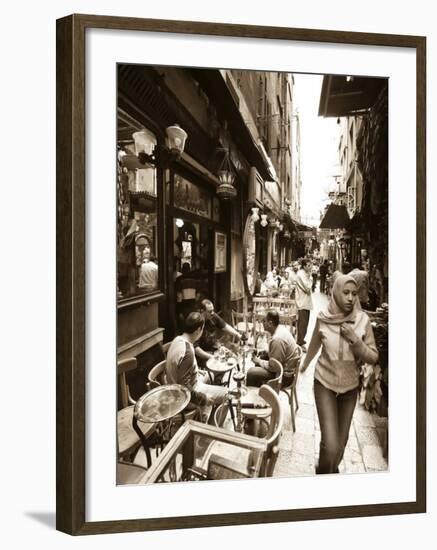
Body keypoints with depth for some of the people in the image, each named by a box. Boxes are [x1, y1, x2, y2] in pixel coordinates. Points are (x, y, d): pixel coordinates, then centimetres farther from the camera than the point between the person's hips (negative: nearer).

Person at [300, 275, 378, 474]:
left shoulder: (363, 320, -13)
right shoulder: (323, 318, -13)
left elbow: (373, 358, -8)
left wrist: (355, 340, -25)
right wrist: (305, 364, 23)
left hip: (350, 386, 2)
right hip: (325, 384, -2)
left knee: (342, 440, 15)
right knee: (330, 444, -10)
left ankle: (332, 469, 46)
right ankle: (324, 472, 21)